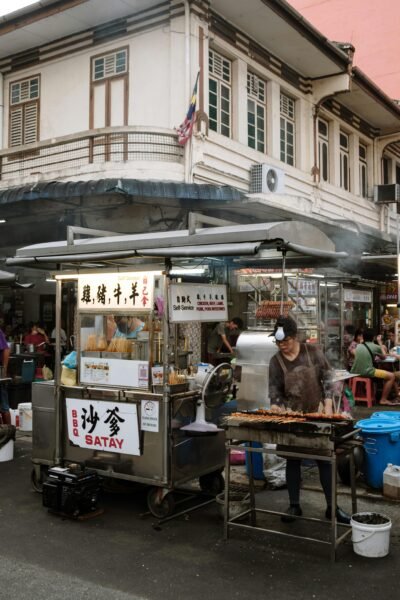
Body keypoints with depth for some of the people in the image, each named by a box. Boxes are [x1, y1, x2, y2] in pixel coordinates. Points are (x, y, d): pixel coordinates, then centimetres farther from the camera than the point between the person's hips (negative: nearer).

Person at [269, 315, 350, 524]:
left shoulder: (313, 351, -6)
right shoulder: (276, 361, -3)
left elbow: (327, 378, -3)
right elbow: (275, 390, -2)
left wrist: (328, 407, -10)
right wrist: (275, 411, -17)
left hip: (317, 413, -1)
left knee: (325, 459, 5)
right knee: (293, 461, 8)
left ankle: (332, 507, 14)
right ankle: (294, 506, 19)